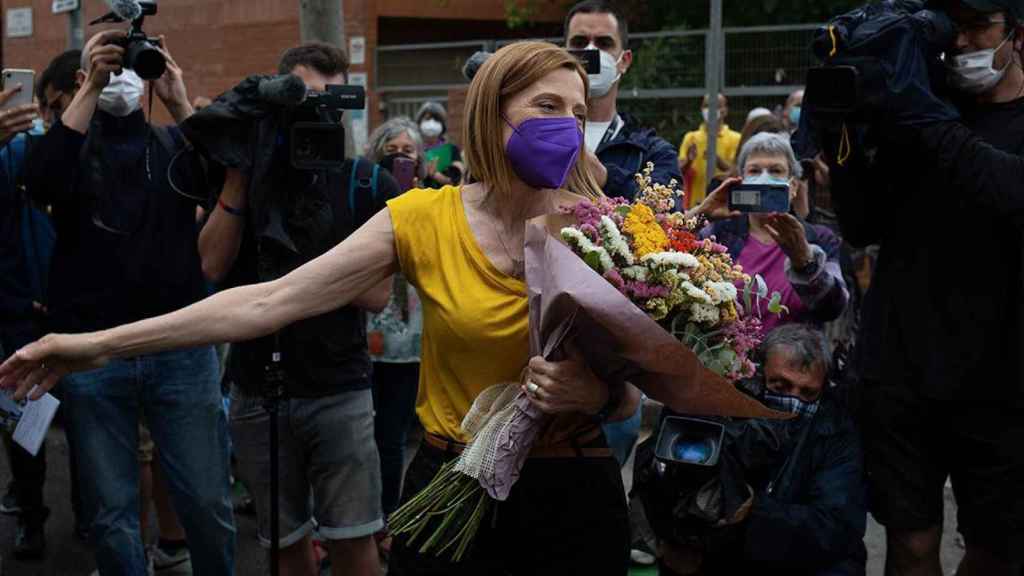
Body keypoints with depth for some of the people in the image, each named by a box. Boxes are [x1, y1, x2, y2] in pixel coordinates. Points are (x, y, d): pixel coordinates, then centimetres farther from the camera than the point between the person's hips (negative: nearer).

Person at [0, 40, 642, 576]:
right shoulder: (425, 218, -6)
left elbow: (633, 394, 0)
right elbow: (268, 303, -8)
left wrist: (593, 392, -26)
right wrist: (103, 343, -10)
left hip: (576, 497, 0)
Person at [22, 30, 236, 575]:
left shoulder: (174, 143, 11)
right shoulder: (71, 142, 7)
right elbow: (43, 181, -16)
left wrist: (178, 102, -16)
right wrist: (91, 90, -20)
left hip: (181, 349, 1)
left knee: (207, 503, 4)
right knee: (111, 513, 6)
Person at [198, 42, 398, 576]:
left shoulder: (370, 186, -1)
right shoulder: (247, 175, 5)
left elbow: (375, 294, -5)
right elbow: (212, 265, -7)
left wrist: (296, 264, -13)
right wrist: (238, 174, -11)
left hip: (339, 390, -1)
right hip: (257, 389, 2)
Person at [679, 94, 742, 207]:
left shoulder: (735, 139, 3)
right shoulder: (690, 138, 10)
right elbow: (679, 171, 5)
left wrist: (717, 160, -22)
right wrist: (689, 160, -17)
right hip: (695, 205, 2)